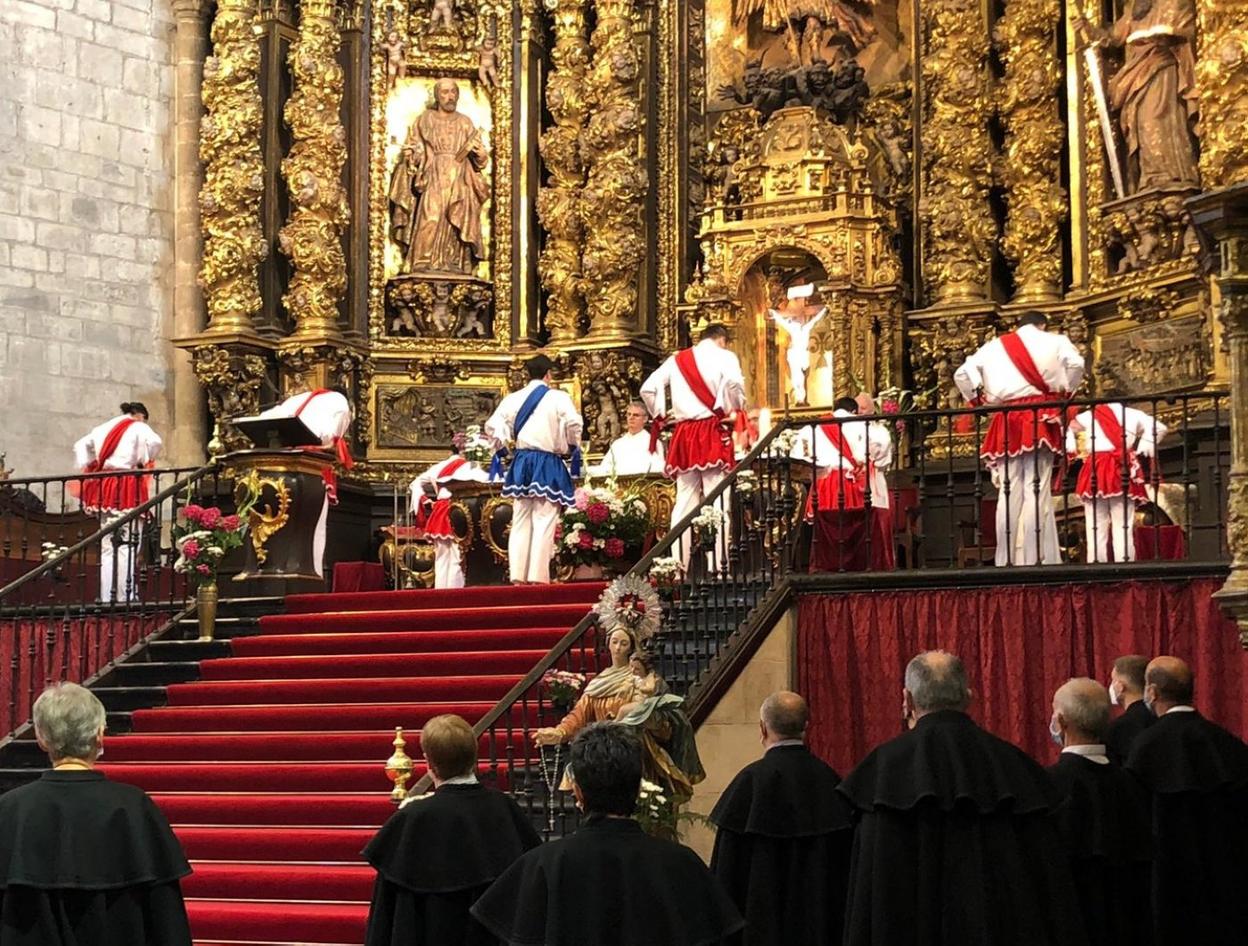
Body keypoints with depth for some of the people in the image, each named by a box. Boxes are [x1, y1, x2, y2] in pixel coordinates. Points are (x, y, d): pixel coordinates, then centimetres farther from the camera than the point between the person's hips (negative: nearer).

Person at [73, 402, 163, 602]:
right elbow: (155, 442, -16)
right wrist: (144, 463, -2)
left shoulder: (103, 428, 21)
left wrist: (85, 469, 19)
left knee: (107, 547, 8)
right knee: (127, 546, -7)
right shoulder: (139, 428, 3)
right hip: (128, 488, -6)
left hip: (104, 488, 6)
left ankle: (106, 597, 4)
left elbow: (81, 446, 22)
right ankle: (125, 596, -14)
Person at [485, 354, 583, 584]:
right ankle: (538, 575, -8)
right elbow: (574, 424, -17)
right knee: (544, 522, -4)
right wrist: (573, 447, 1)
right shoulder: (558, 398, -4)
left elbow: (492, 427, 4)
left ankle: (518, 575, 4)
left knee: (520, 522, 8)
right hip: (548, 464, -4)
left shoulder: (513, 399, 7)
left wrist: (501, 444, 22)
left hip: (521, 464, 4)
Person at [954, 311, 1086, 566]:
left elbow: (962, 374, 14)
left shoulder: (994, 347, 18)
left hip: (1006, 422, 3)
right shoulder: (1054, 342, 9)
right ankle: (1033, 559, -14)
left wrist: (978, 400, 17)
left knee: (1009, 493, 3)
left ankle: (1005, 561, 0)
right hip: (1039, 419, -3)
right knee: (1036, 492, -8)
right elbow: (1076, 364, -7)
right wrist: (1065, 392, 4)